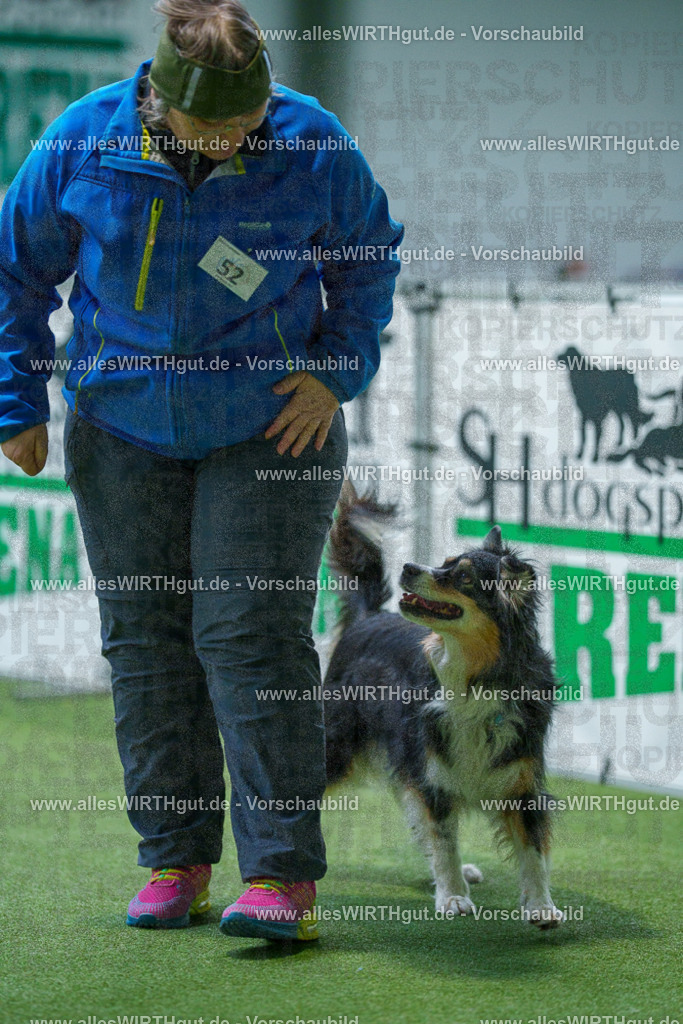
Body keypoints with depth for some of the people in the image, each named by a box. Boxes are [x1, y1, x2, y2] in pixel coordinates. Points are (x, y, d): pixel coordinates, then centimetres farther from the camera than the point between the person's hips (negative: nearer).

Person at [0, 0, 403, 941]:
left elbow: (368, 255, 5)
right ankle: (175, 860, 13)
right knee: (146, 639, 4)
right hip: (123, 431, 3)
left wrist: (338, 370, -5)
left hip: (270, 429, -2)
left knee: (253, 634, -10)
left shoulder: (312, 149, -14)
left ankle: (283, 873, -10)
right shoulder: (82, 146, -13)